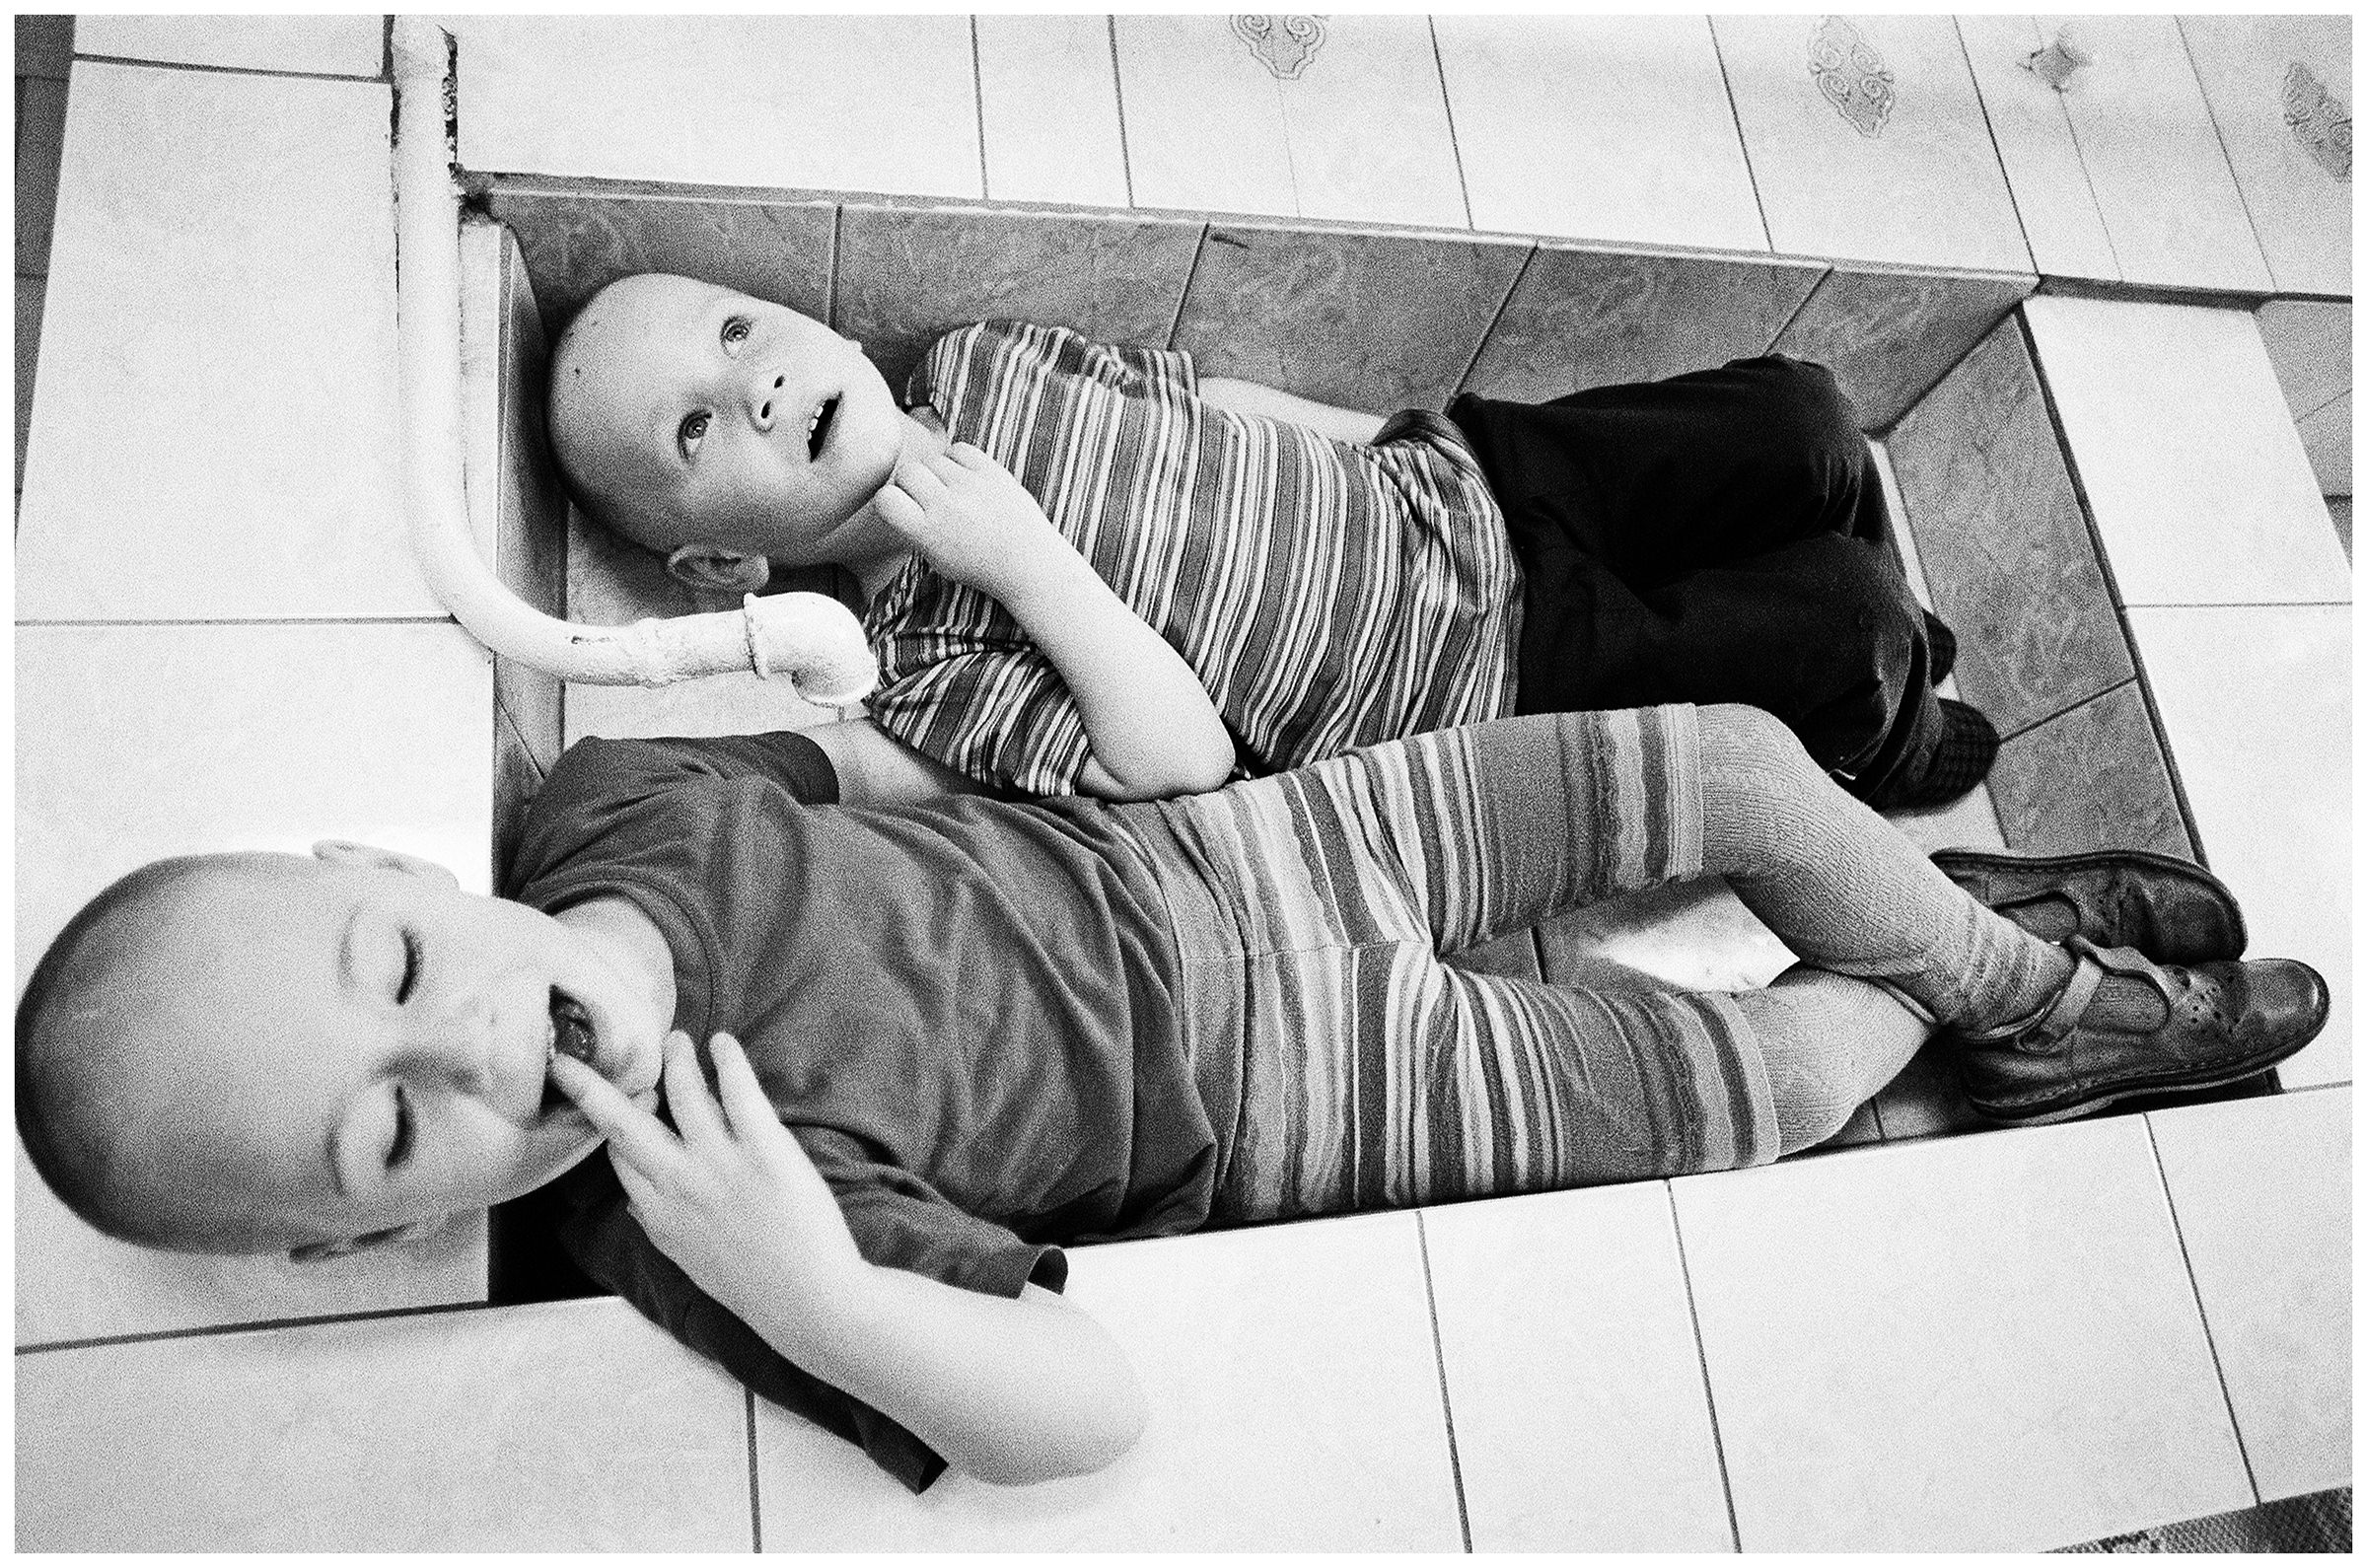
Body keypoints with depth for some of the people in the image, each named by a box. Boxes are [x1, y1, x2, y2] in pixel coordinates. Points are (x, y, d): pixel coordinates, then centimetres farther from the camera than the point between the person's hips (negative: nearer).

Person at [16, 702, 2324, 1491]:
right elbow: (1088, 1409, -29)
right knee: (1790, 1065, 2)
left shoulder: (606, 799, -12)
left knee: (1742, 759, 8)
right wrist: (801, 1286, -43)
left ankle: (2036, 978, 36)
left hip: (1222, 849, 5)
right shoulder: (699, 1222, -26)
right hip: (1304, 1108, -4)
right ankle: (1954, 1000, 40)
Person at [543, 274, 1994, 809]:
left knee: (1805, 426, 2)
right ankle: (1885, 741, 28)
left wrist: (1412, 435, 11)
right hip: (1503, 683, -6)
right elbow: (1185, 760, -27)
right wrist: (1026, 557, -32)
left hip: (1456, 478, 6)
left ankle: (1866, 642, 34)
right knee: (1844, 627, -9)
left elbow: (1209, 400, 9)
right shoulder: (929, 672, -19)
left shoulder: (975, 364, -1)